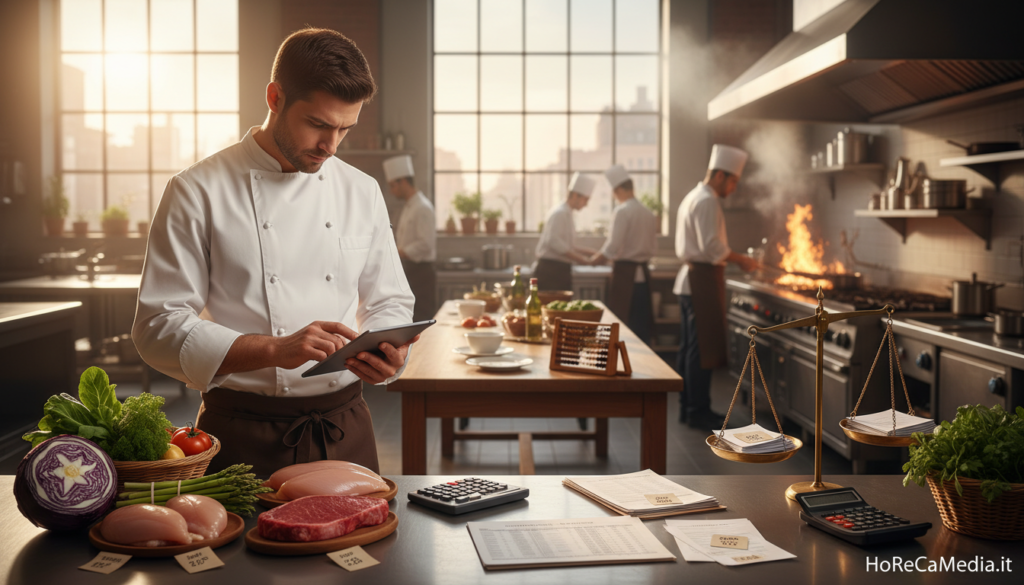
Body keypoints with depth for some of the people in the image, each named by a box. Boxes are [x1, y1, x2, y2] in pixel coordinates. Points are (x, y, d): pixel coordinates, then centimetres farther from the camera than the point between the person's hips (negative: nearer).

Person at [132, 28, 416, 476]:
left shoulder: (362, 192, 7)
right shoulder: (198, 192, -7)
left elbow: (389, 303, 13)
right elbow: (159, 326, -11)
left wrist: (386, 352, -10)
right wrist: (275, 350, -23)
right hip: (244, 437, -3)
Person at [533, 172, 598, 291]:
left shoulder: (567, 214, 19)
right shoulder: (559, 213, -12)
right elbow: (554, 242, -24)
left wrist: (590, 252, 16)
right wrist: (580, 259, -22)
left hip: (561, 270, 10)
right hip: (551, 270, -10)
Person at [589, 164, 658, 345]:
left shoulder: (621, 211, -12)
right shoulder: (648, 214, 8)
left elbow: (613, 247, -16)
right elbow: (652, 248, 14)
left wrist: (596, 259, 1)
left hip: (625, 274, -7)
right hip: (643, 273, 7)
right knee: (641, 326, 11)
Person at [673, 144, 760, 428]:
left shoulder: (693, 197, 18)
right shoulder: (707, 201, -15)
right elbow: (712, 246, -22)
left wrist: (734, 258, 18)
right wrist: (741, 260, -11)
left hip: (691, 277, 11)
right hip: (703, 280, -11)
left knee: (690, 347, 13)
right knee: (702, 350, -6)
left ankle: (688, 407, 20)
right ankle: (698, 412, -2)